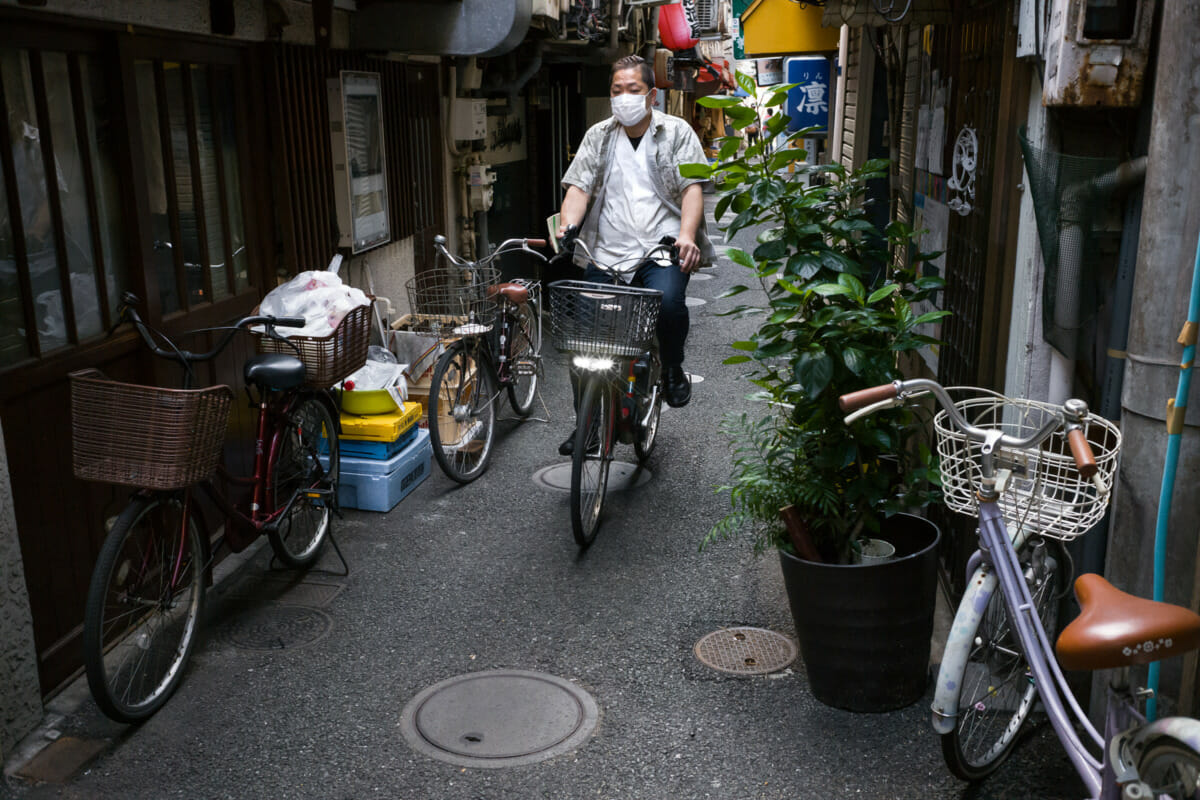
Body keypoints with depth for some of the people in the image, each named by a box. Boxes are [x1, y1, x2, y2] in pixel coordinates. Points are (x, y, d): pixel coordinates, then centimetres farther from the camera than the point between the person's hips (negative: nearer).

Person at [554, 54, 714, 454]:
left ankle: (673, 370, -1)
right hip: (607, 251, 3)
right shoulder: (598, 136, 14)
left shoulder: (676, 132, 7)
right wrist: (566, 226, -16)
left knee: (668, 301, -33)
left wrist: (687, 235, -21)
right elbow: (579, 186, 4)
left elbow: (692, 186, -3)